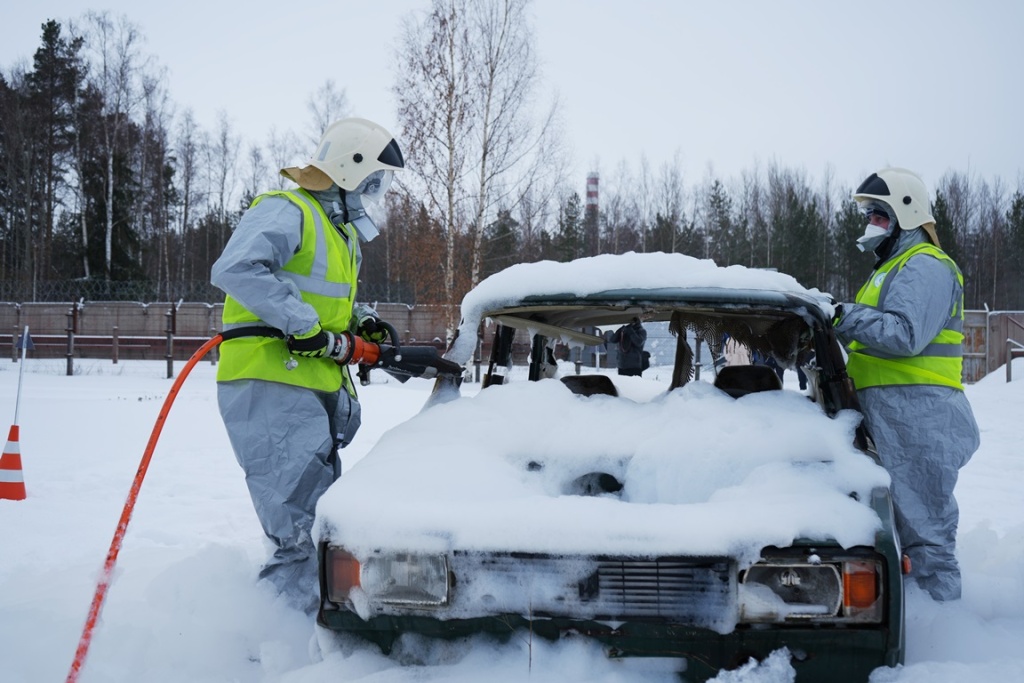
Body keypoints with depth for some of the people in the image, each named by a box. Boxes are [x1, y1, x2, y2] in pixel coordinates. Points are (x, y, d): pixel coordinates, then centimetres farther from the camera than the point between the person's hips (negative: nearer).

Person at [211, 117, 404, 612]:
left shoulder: (343, 232, 23)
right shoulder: (285, 212, -9)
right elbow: (235, 270, -26)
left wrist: (361, 321, 12)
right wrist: (306, 328, -26)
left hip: (315, 392, 10)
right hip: (270, 389, -10)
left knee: (320, 527, 16)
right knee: (302, 534, -15)